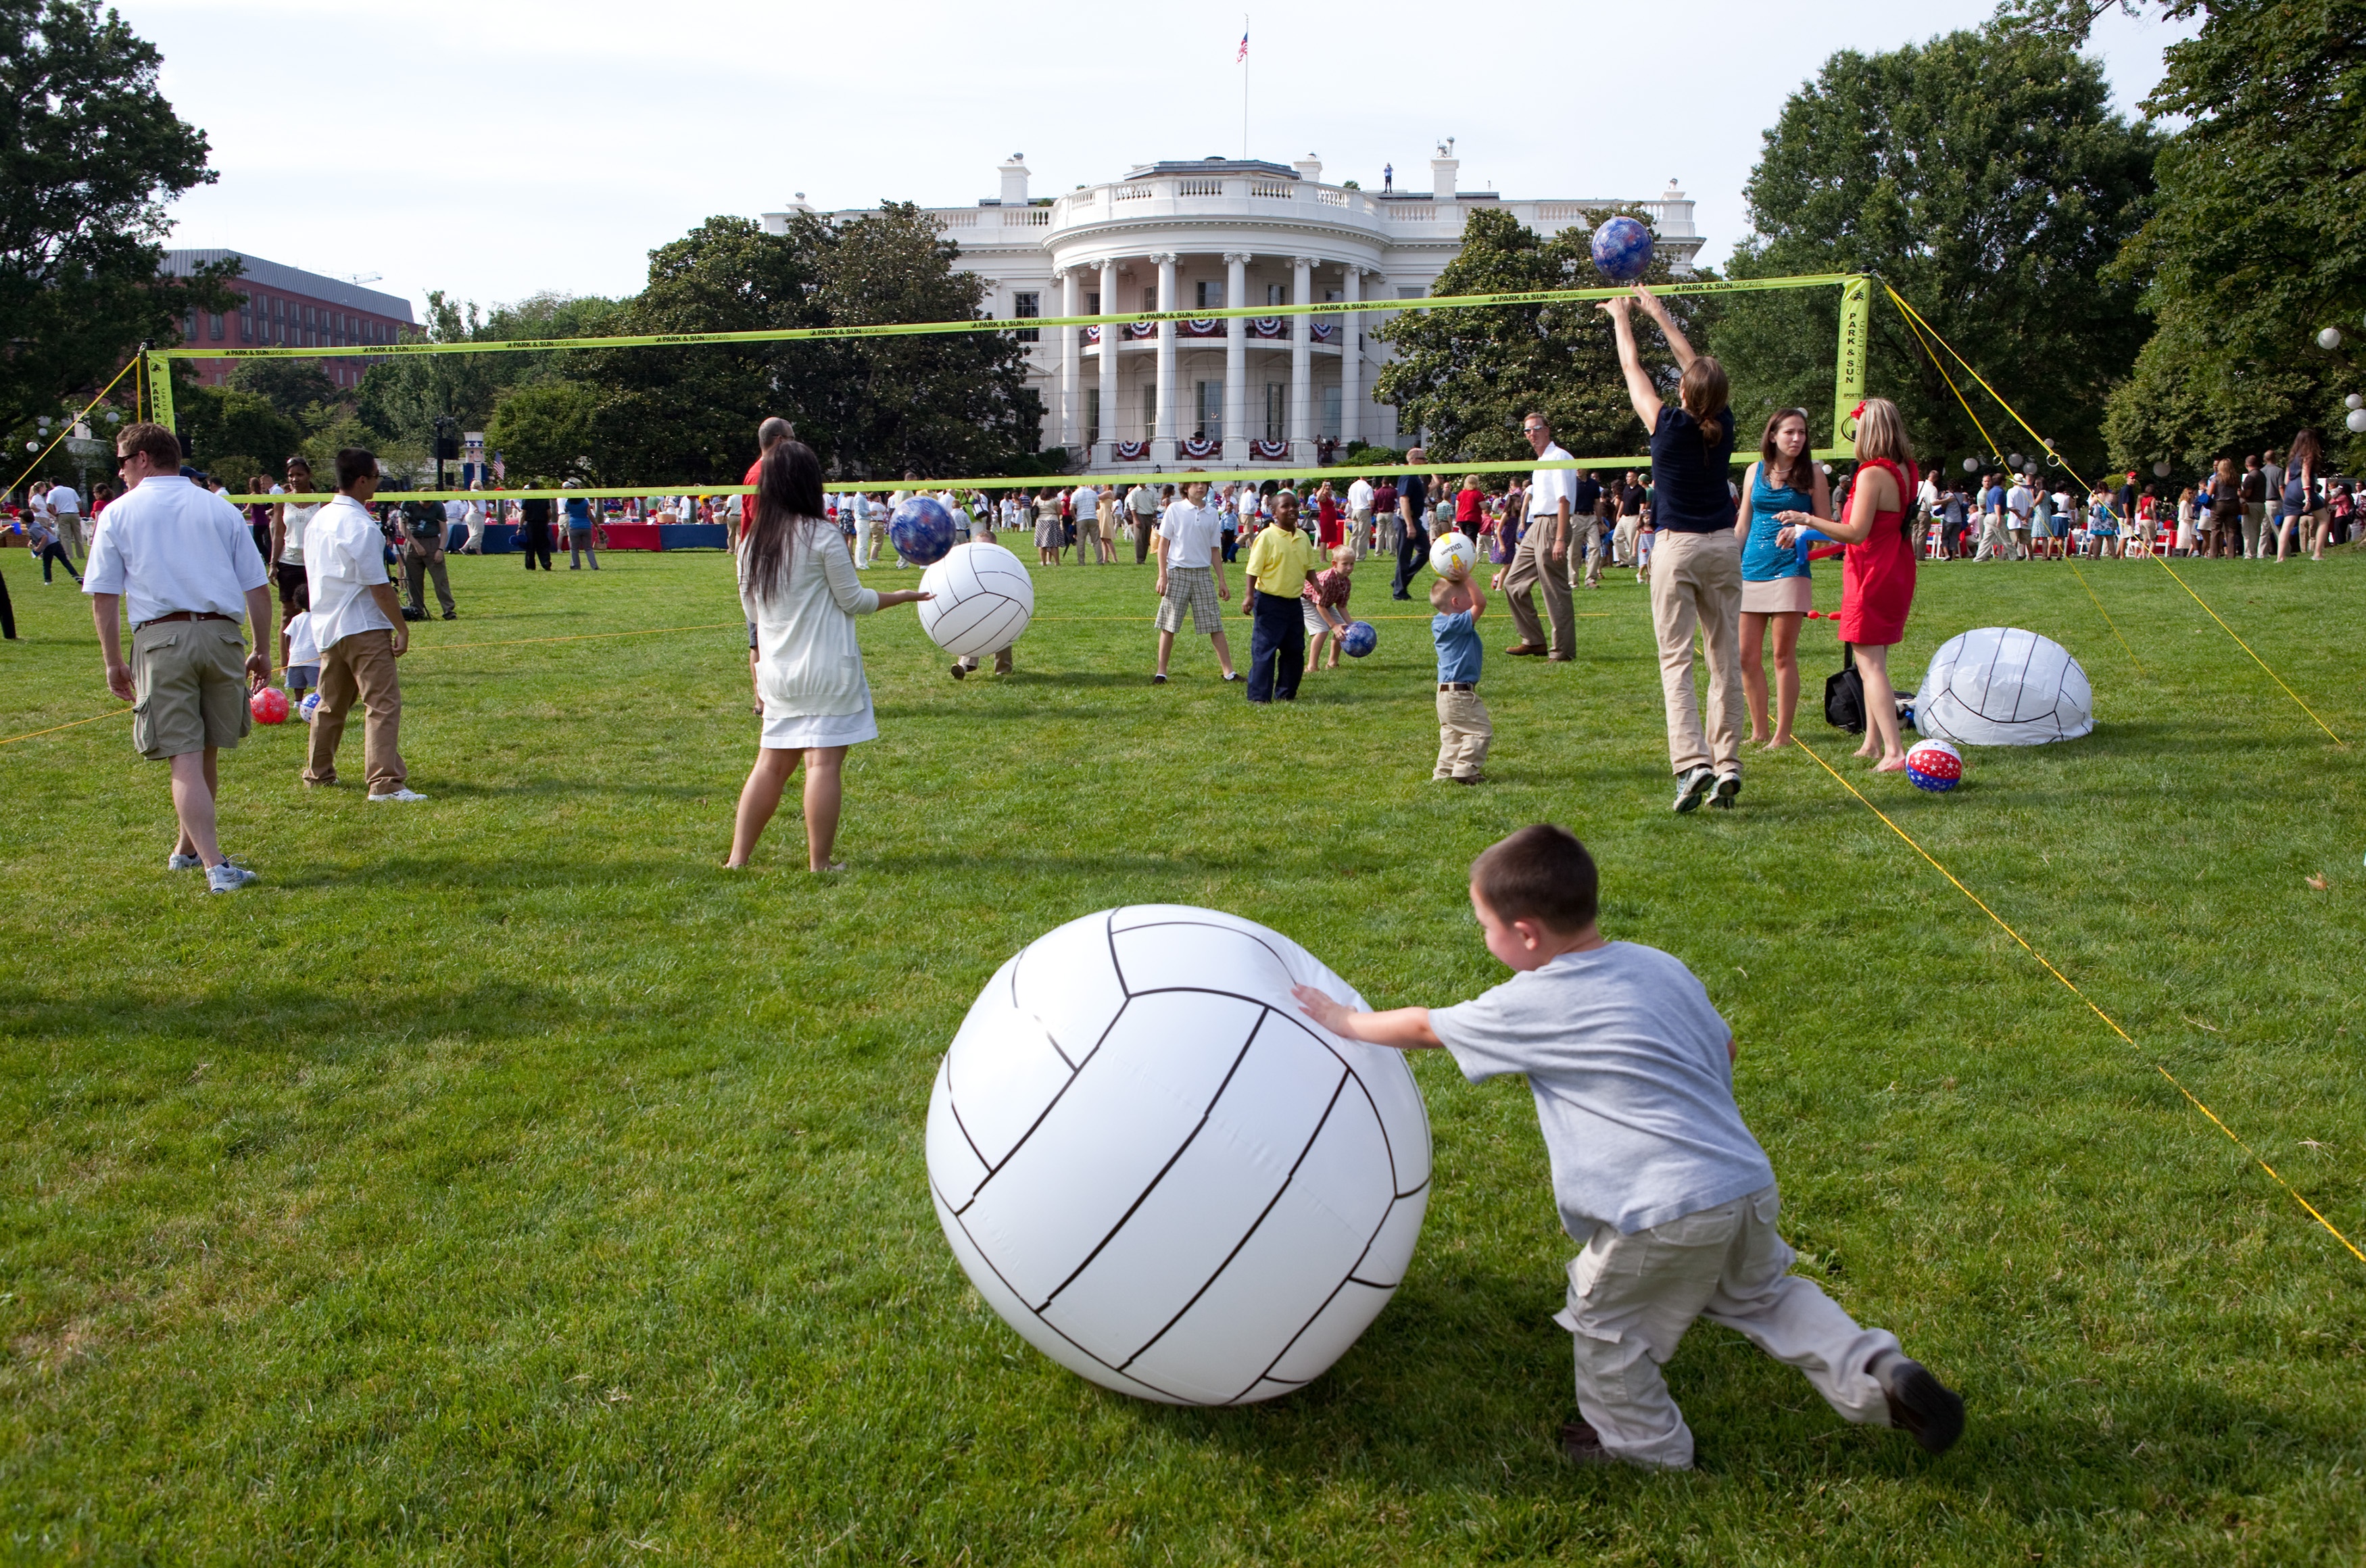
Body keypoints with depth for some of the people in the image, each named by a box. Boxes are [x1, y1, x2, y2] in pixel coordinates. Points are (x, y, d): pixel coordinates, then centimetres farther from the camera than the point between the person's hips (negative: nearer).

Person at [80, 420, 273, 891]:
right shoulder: (220, 508, 10)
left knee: (186, 761, -4)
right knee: (207, 753, 16)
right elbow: (258, 588, 8)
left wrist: (114, 662, 8)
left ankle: (216, 865, -13)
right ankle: (188, 848, 31)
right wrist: (262, 652, 15)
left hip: (161, 638, -2)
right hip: (221, 636, 3)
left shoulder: (120, 513, 5)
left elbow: (103, 596, 2)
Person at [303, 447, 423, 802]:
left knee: (331, 704, 20)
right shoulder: (361, 527, -16)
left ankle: (318, 773, 30)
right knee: (383, 703, -9)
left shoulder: (318, 520, 11)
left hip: (327, 626, 9)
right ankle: (386, 782, -15)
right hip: (363, 627, -9)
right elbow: (379, 587, -17)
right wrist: (402, 629, -12)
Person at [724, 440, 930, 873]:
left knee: (771, 763, 13)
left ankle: (738, 856, 13)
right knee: (825, 761, -2)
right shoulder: (822, 535, -10)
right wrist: (900, 596, 10)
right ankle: (820, 862, 0)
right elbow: (853, 599, -4)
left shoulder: (752, 541, 6)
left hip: (777, 671, 6)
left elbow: (751, 609, 15)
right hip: (827, 670, -6)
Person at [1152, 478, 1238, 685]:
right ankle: (1161, 673, 9)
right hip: (1177, 573, -3)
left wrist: (1222, 581, 12)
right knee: (1169, 627, 1)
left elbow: (1215, 550, 15)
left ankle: (1228, 671, 6)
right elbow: (1163, 544, 0)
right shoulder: (1175, 510, 0)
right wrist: (1163, 575, -8)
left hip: (1203, 574, 3)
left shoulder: (1212, 513, 10)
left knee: (1215, 626, 2)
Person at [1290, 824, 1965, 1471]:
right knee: (1761, 1295, 29)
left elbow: (1423, 1027, 4)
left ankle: (1642, 1442, 34)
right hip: (1750, 1181, 7)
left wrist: (1344, 1020, 20)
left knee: (1606, 1327, 16)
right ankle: (1877, 1372, 19)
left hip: (1662, 1215, -7)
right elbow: (1724, 1048, 21)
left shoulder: (1529, 1007, -9)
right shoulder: (1661, 966, 8)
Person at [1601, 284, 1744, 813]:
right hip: (1724, 546, 4)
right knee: (1726, 657, 7)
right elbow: (1696, 364, 14)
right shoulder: (1724, 426, 0)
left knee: (1676, 660, -6)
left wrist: (1622, 317, 20)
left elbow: (1632, 369, 3)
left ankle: (1692, 761, -20)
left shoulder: (1669, 426, -11)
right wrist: (1660, 313, 25)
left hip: (1676, 548, -4)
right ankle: (1728, 763, 7)